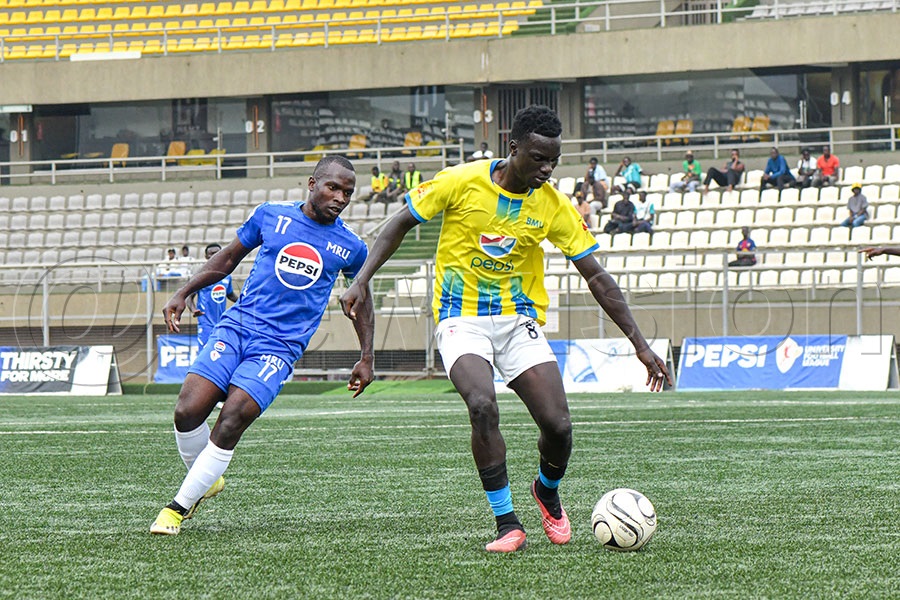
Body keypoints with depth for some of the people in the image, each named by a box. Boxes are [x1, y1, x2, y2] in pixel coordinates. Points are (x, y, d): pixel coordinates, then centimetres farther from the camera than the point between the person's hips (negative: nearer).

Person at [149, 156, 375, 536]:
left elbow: (361, 300, 23)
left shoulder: (350, 247, 6)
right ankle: (205, 481, 16)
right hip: (236, 328, 2)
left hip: (279, 348, -1)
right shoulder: (271, 216, 6)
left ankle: (179, 507, -5)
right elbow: (228, 259, 19)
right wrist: (183, 294, 12)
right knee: (188, 412, -14)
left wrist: (366, 359, 18)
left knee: (230, 424, -19)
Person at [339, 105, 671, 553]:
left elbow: (596, 276, -1)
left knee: (558, 425, -12)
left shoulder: (554, 207, -5)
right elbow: (401, 224, 1)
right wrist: (362, 280, -9)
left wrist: (640, 345, -5)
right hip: (461, 319, -2)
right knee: (483, 406, -29)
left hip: (519, 320, 3)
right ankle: (507, 524, -15)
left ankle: (547, 492, 24)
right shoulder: (461, 183, -12)